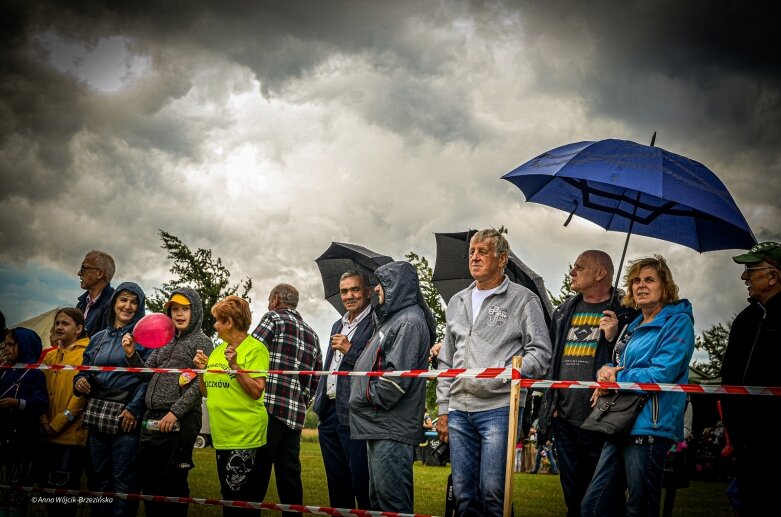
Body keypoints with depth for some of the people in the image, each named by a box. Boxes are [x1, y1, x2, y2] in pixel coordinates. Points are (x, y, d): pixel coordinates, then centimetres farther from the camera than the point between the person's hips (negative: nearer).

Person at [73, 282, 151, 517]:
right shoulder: (97, 338, 16)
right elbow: (85, 370, 21)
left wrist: (134, 408, -17)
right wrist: (80, 381, -3)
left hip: (127, 416, -5)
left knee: (124, 479, -5)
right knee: (100, 477, 9)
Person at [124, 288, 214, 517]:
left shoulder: (202, 342, -1)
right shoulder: (164, 341, 19)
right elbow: (147, 373, 19)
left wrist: (175, 412, -17)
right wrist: (132, 355, 1)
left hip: (180, 421, -7)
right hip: (151, 418, 7)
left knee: (173, 482, -3)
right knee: (148, 480, 11)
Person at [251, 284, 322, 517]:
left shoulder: (274, 318, 3)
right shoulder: (312, 335, 23)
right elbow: (315, 379, 19)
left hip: (269, 408, -6)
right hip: (296, 415, 6)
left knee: (257, 472, -7)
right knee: (289, 474, 8)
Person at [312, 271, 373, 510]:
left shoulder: (376, 323, -7)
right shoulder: (338, 325, 20)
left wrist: (350, 349, -17)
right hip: (330, 413, 8)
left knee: (362, 485, -4)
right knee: (337, 485, 15)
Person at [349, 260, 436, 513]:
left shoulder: (410, 321, -12)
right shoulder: (392, 319, 20)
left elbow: (398, 374, -20)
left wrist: (369, 397, -11)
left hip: (392, 430, -10)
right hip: (378, 426, 11)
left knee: (392, 502, -9)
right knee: (377, 500, 15)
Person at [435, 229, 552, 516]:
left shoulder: (523, 299, 2)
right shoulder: (457, 303, 19)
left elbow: (540, 353, -3)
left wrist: (504, 376, -16)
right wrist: (443, 408, 16)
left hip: (499, 408, -5)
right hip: (459, 411, 6)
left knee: (492, 492, -8)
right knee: (464, 493, 8)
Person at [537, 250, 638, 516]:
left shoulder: (624, 313, -2)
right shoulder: (563, 312, 16)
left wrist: (615, 337, -20)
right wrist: (549, 404, 16)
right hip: (564, 420, 6)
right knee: (572, 494, 13)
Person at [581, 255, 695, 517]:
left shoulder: (678, 322, -4)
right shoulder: (634, 326, 21)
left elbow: (661, 374, -15)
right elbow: (618, 364, 25)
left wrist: (615, 377, -7)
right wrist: (606, 371, 1)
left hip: (649, 427, -8)